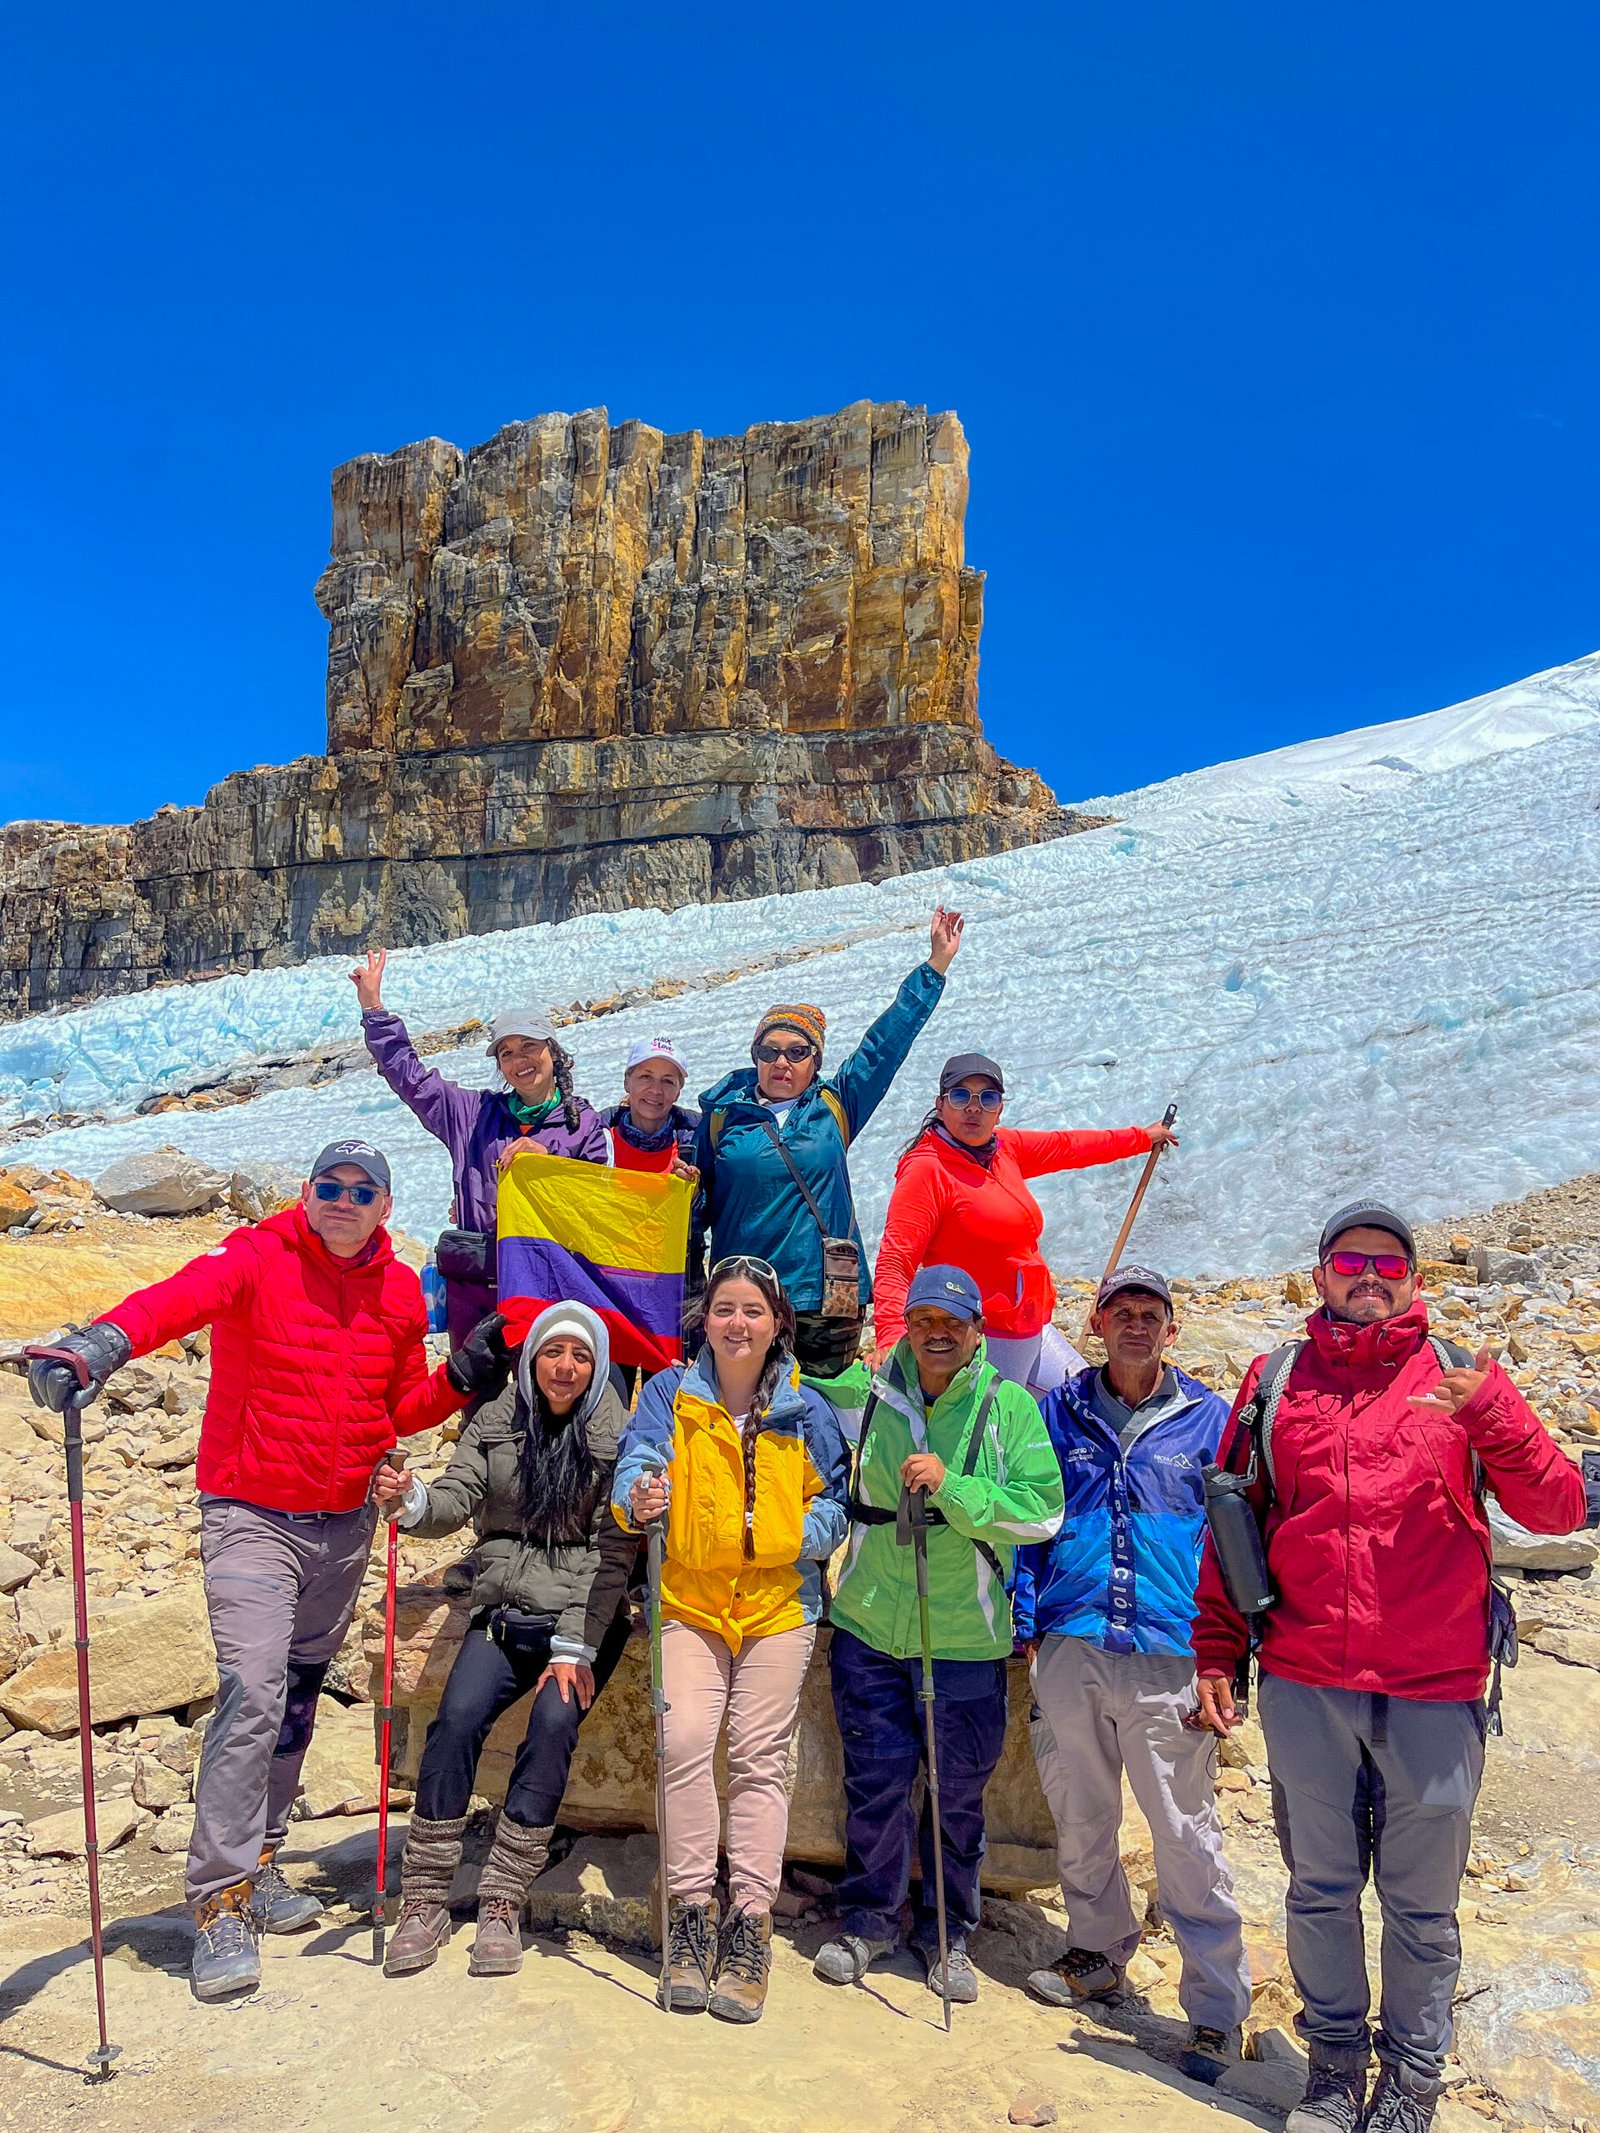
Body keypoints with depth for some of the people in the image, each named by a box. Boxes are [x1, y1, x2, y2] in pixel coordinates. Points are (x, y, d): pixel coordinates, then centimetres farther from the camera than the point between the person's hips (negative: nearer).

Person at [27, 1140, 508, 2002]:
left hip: (344, 1524, 5)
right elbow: (182, 1296, -33)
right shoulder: (257, 1258, -11)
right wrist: (103, 1343, -52)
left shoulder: (400, 1291, 4)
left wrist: (461, 1379, -6)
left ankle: (258, 1861, 33)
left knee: (300, 1696, 15)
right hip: (251, 1516, -5)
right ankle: (221, 1904, -2)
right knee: (253, 1692, -14)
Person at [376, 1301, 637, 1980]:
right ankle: (424, 1903, -7)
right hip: (504, 1611, 2)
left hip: (585, 1618, -2)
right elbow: (456, 1501, -5)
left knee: (554, 1724, -24)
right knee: (457, 1717, -20)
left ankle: (501, 1904, -11)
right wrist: (412, 1500, -28)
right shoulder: (494, 1422, 6)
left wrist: (575, 1647, -13)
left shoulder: (618, 1435, -4)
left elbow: (613, 1552, -7)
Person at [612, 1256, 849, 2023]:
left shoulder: (804, 1409, 4)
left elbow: (834, 1499, 9)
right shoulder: (671, 1394, 3)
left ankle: (750, 1921, 8)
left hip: (779, 1604, 0)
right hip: (691, 1600, 0)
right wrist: (639, 1500, -31)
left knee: (759, 1759, -1)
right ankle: (691, 1913, 2)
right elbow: (638, 1461, -9)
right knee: (685, 1743, -12)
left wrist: (802, 1535, -11)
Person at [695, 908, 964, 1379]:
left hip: (828, 1306, 1)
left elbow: (888, 1040, 9)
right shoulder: (722, 1112, 7)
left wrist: (936, 964, 11)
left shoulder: (836, 1107, 7)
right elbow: (701, 1202, 14)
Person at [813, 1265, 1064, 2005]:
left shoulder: (1009, 1406, -7)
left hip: (965, 1637, -1)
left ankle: (947, 1933, 31)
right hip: (868, 1628, 2)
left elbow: (1043, 1512, -15)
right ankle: (868, 1921, 31)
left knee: (959, 1793, 11)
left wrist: (952, 1487, -23)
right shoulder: (868, 1397, 1)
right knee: (875, 1781, 10)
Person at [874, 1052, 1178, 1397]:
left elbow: (1066, 1147, 25)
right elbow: (895, 1262, -23)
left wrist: (1142, 1137, 38)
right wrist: (892, 1337, -38)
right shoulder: (927, 1169, -16)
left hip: (1033, 1331, 9)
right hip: (980, 1341, -9)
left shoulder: (1005, 1147, 7)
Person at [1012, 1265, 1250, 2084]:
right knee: (1078, 1816, 15)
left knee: (1186, 1835, 0)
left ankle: (1217, 2008, 14)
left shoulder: (1209, 1420, 2)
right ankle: (1098, 1953, 36)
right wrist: (1025, 1624, 5)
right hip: (1070, 1651, 3)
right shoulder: (1060, 1412, 7)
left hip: (1168, 1658, -3)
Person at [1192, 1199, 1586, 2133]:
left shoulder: (1462, 1377, 2)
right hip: (1304, 1688, 1)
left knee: (1422, 1905, 10)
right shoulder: (1276, 1380, 4)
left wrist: (1491, 1420, -23)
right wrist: (1217, 1652, 6)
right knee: (1320, 1890, 14)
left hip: (1435, 1694, -1)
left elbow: (1559, 1508, -7)